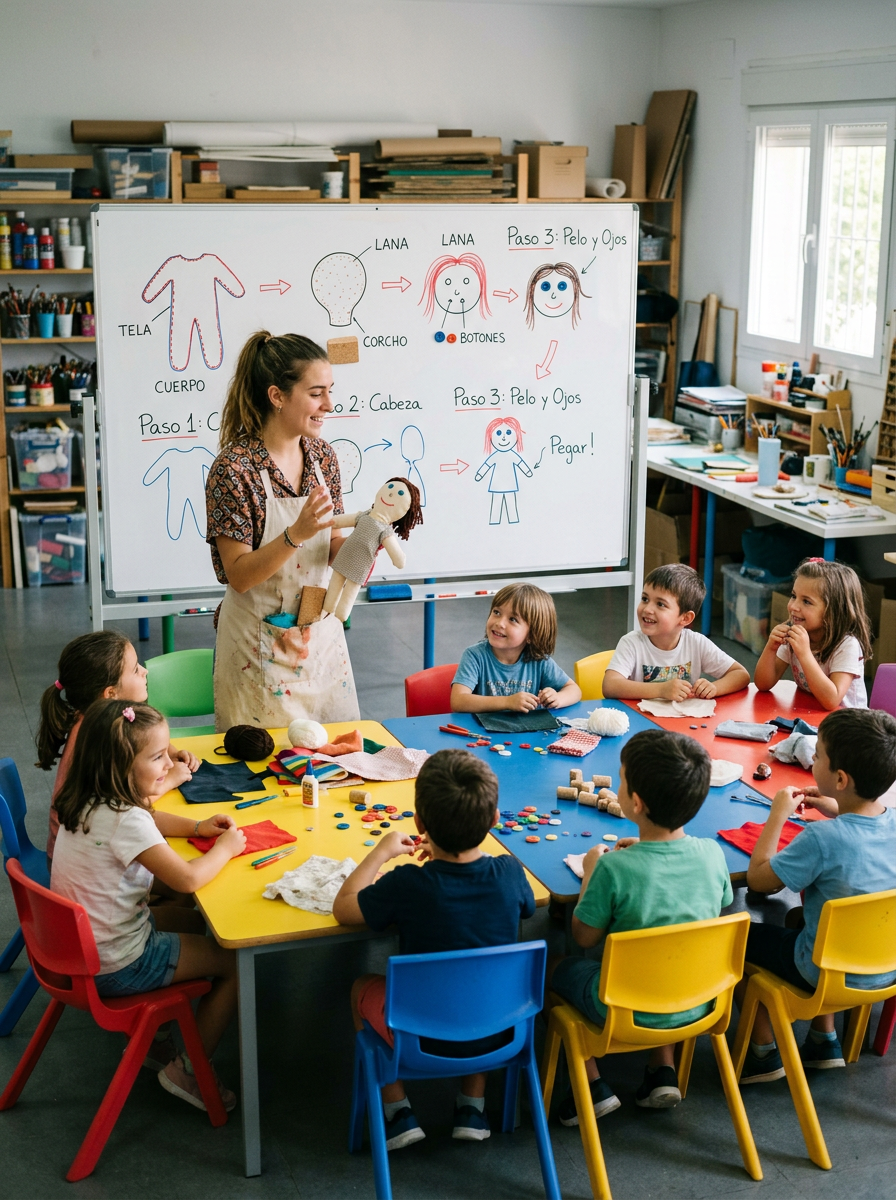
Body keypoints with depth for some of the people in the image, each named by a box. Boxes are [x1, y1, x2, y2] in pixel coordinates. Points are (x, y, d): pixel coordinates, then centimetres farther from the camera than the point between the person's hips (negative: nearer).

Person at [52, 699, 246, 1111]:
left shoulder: (88, 802, -1)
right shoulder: (125, 822, -30)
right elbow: (187, 879, -31)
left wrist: (196, 826, 5)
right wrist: (225, 847, -12)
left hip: (81, 945, 9)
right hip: (115, 967, -9)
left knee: (191, 921, 29)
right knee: (237, 962, 2)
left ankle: (153, 1034, 31)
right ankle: (188, 1070, 13)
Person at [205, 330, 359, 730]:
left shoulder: (322, 455, 1)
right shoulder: (234, 467, -18)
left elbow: (330, 549, 9)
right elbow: (239, 575, -19)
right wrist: (296, 535, -31)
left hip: (321, 632, 6)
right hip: (261, 644, -6)